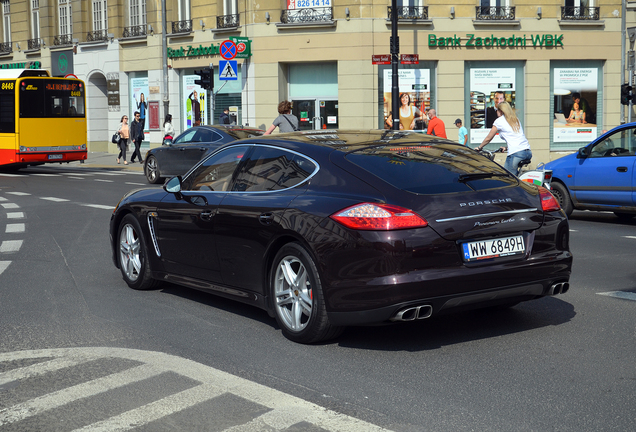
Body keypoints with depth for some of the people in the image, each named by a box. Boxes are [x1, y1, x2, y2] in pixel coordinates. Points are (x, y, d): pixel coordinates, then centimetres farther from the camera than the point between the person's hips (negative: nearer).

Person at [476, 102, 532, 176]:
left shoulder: (499, 120, 7)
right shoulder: (516, 119, 25)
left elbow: (488, 138, 14)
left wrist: (479, 147, 29)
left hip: (515, 153, -7)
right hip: (528, 152, 7)